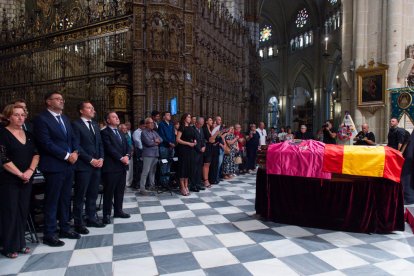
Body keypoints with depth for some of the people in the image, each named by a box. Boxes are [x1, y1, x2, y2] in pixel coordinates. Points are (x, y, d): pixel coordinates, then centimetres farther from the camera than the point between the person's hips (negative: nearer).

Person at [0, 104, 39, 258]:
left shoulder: (28, 135, 10)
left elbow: (36, 154, 4)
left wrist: (30, 170, -11)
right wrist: (20, 174, -14)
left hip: (27, 180, 5)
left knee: (23, 212, 9)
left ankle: (20, 243, 21)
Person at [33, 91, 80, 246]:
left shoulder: (65, 118, 16)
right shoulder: (41, 119, -9)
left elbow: (73, 138, 15)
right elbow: (46, 143, -17)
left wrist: (75, 152, -4)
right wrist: (66, 156, -15)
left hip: (69, 165, 8)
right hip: (54, 166, -7)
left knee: (65, 199, 14)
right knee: (52, 201, 1)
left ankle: (65, 228, 26)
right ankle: (49, 234, 12)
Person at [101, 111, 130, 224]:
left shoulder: (120, 132, 19)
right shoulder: (104, 132, -6)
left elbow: (126, 145, 13)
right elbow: (109, 148, -15)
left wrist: (127, 155, -6)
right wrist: (121, 158, -17)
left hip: (122, 166, 7)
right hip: (111, 166, -7)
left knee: (120, 190, 13)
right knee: (109, 191, 1)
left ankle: (118, 211, 24)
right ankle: (107, 214, 10)